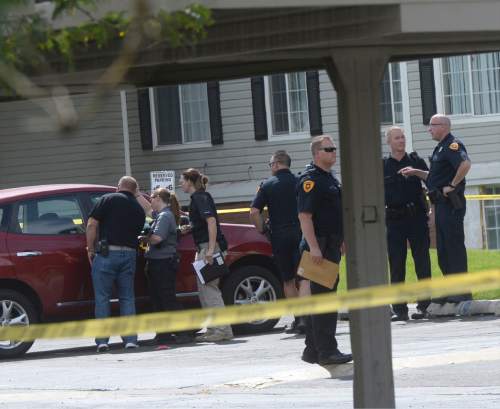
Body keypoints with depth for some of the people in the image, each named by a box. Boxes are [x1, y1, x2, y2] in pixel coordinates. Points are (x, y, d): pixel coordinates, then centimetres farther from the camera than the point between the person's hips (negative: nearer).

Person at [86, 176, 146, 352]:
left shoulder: (108, 199, 0)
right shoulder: (138, 209, 14)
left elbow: (92, 225, -5)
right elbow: (137, 232, 14)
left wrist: (90, 249, 1)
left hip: (107, 253, -3)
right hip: (129, 254, 4)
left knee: (102, 297, 2)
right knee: (127, 298, 11)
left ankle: (102, 341, -2)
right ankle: (130, 339, 5)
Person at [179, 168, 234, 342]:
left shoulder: (200, 197, -11)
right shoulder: (197, 197, 18)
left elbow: (211, 220, -22)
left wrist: (211, 249, -28)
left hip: (209, 246, -10)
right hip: (203, 248, 10)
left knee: (209, 287, -11)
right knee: (204, 288, 11)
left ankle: (222, 329, -14)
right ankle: (213, 329, 14)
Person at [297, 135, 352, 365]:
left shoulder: (330, 179, 18)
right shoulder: (310, 180, -13)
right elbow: (304, 215, -20)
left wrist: (342, 242, 25)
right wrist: (313, 247, -25)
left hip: (331, 247, 10)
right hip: (319, 247, -10)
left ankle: (313, 350, 19)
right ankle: (326, 351, -10)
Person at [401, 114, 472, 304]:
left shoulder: (452, 145, -12)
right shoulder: (441, 147, 20)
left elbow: (465, 164, -31)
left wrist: (453, 185, -23)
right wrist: (415, 172, 17)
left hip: (451, 203, -11)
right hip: (442, 204, 11)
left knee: (454, 245, -8)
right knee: (443, 249, 12)